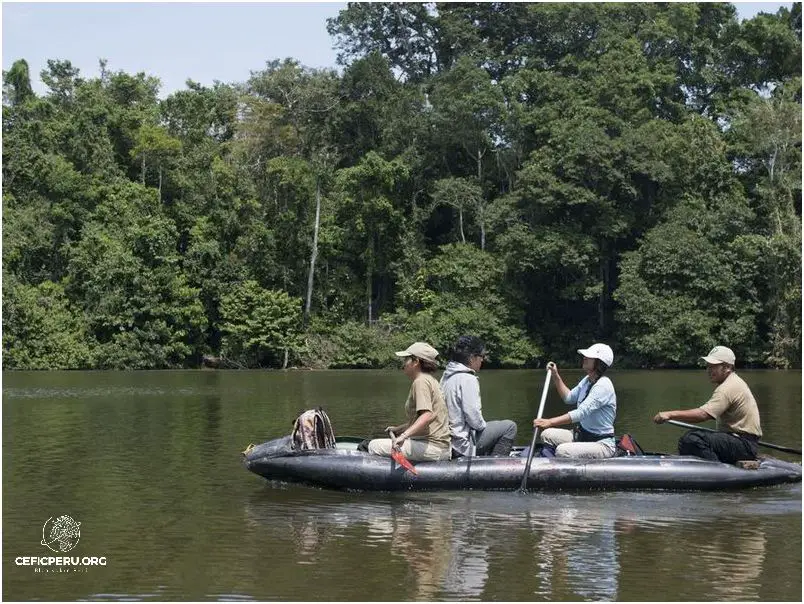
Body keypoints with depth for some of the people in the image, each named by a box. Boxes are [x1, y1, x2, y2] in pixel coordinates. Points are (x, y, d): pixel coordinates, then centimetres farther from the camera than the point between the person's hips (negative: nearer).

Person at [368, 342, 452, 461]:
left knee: (374, 446, -9)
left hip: (432, 447, -11)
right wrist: (398, 429, 25)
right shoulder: (429, 380, 19)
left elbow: (427, 416, -29)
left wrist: (403, 435, -35)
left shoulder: (421, 381, -13)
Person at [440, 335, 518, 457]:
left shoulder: (446, 376, 10)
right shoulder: (468, 379, -19)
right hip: (464, 443, -10)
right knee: (509, 427, -1)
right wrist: (483, 425, -3)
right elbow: (473, 415, -23)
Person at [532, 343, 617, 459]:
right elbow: (569, 398, 20)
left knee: (562, 451, -30)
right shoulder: (587, 380, 8)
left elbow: (581, 412, -32)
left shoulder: (603, 385, -22)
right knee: (547, 434, -5)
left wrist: (549, 422, -39)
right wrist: (556, 376, 10)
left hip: (602, 444, -9)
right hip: (582, 436, 9)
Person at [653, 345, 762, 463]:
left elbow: (703, 414, -29)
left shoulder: (728, 388, -18)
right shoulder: (735, 381, 17)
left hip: (744, 445, -11)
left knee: (693, 439, -28)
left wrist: (671, 414, -28)